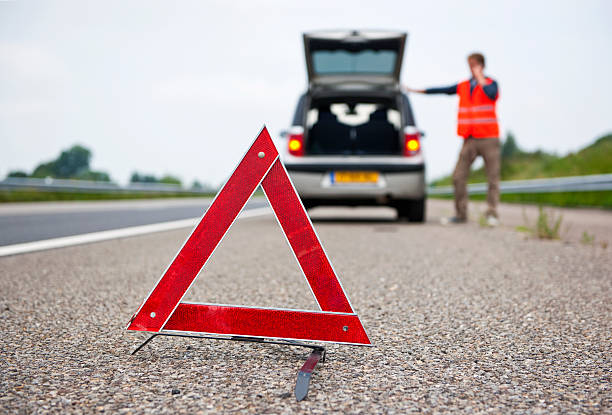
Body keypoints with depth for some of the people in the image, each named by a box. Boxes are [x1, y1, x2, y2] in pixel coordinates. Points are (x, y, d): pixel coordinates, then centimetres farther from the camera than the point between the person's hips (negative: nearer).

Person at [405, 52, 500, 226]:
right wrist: (416, 90, 18)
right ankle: (460, 214, 4)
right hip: (470, 140, 4)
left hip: (489, 139, -3)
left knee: (493, 178, -5)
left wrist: (480, 77, -9)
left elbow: (492, 94, -19)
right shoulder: (463, 86, 14)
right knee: (458, 177, -3)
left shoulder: (491, 83, 3)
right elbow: (442, 90, 18)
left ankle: (491, 214, 0)